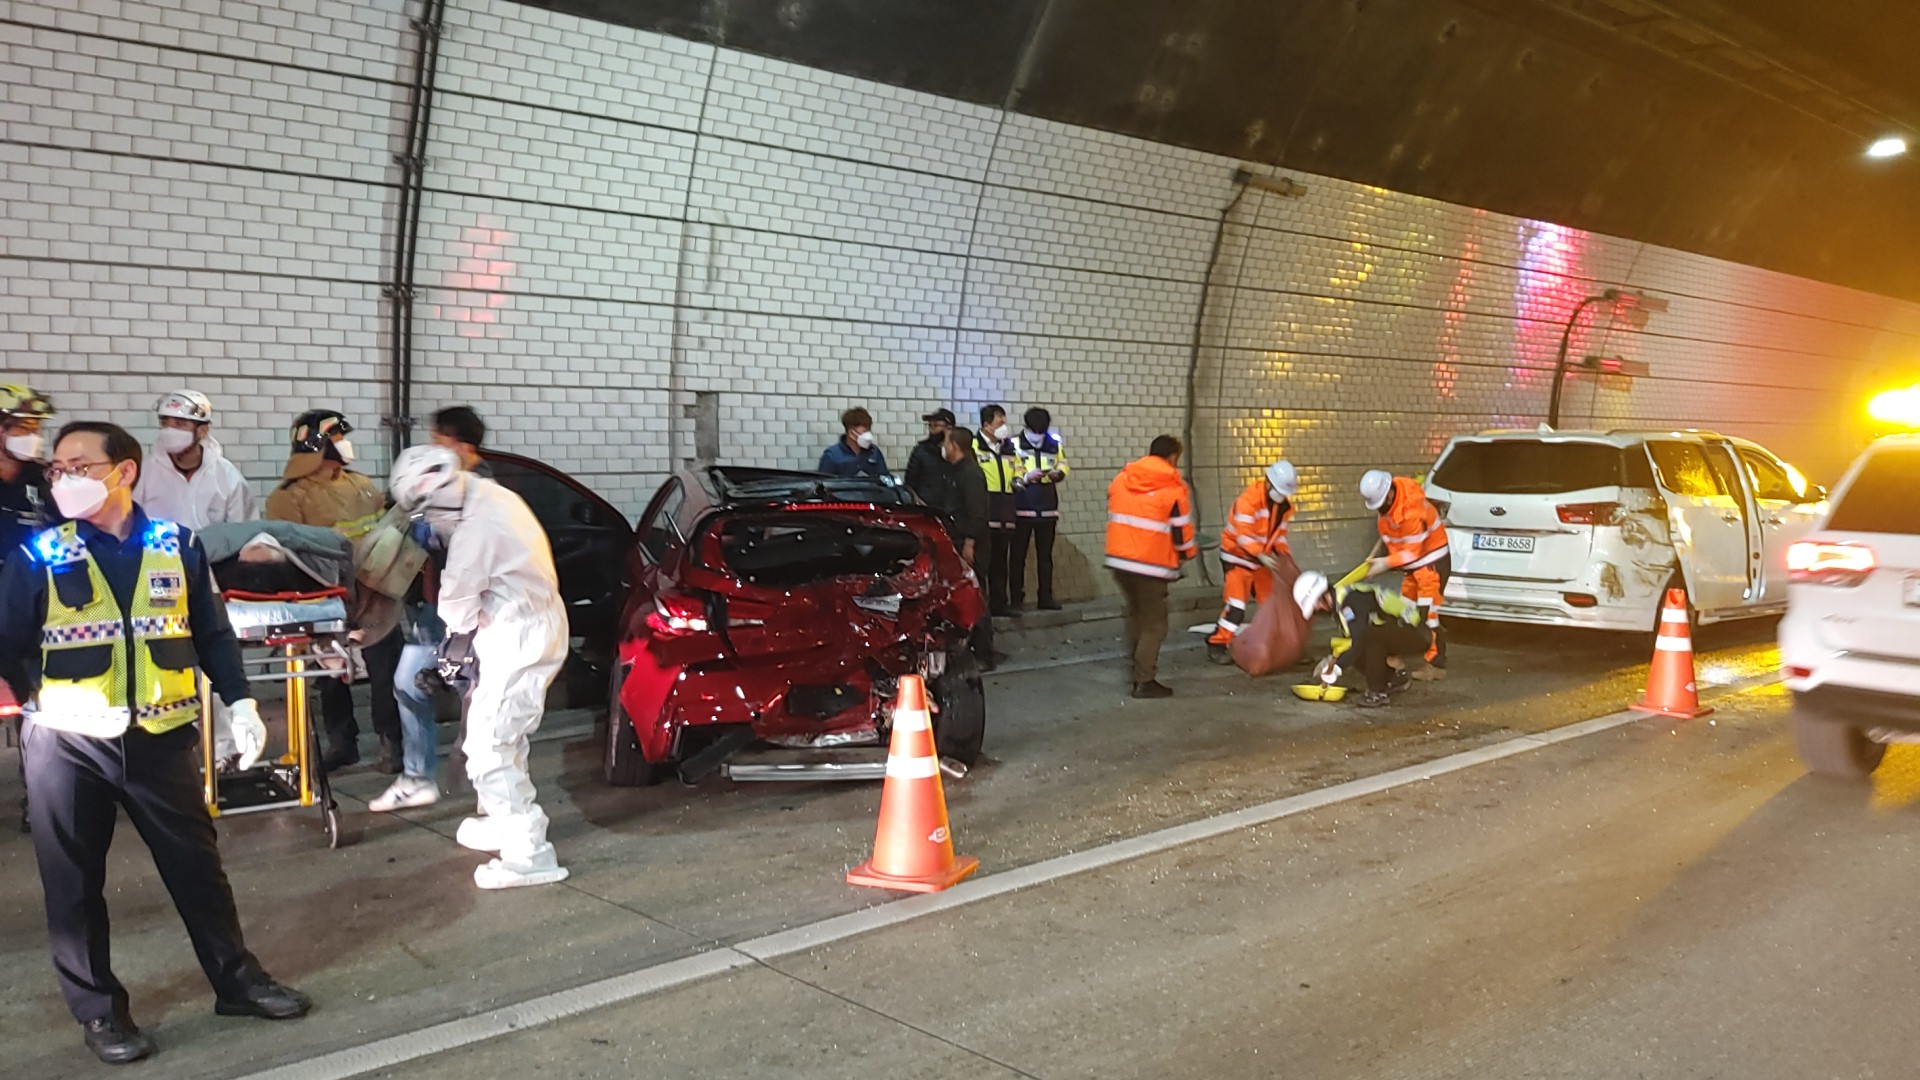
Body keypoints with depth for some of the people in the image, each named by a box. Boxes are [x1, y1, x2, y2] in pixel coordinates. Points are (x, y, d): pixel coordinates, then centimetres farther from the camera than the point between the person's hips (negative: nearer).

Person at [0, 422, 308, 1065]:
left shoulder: (176, 545, 0)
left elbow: (212, 632, 7)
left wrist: (240, 702, 1)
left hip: (161, 739, 1)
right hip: (66, 745, -1)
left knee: (197, 866, 11)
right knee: (75, 884, 8)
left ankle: (236, 980, 27)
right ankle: (99, 1010, 24)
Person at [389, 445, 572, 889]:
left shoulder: (477, 526, -23)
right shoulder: (488, 495, 7)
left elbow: (457, 596, -13)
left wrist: (457, 623, 8)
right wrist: (465, 621, 2)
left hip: (520, 638, -10)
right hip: (536, 625, 10)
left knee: (487, 746, -8)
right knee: (503, 736, 23)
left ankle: (529, 854, -8)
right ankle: (504, 821, 39)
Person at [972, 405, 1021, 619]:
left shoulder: (1009, 450, 18)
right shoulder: (974, 446, -7)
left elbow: (1017, 472, 29)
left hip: (1005, 514, 7)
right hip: (982, 514, -7)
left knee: (1001, 562, 12)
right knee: (981, 561, -6)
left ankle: (999, 603, 19)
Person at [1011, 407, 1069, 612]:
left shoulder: (1054, 445, 7)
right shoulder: (1015, 445, -6)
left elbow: (1063, 469, 11)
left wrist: (1057, 473, -11)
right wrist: (1026, 478, -22)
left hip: (1048, 509, 4)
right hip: (1022, 509, -3)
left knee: (1045, 555, 10)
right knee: (1018, 555, 2)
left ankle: (1046, 597, 16)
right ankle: (1015, 598, 6)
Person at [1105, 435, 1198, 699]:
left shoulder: (1121, 479, 11)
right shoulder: (1173, 487, -7)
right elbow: (1181, 529, -2)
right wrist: (1189, 552, 17)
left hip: (1119, 559, 6)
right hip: (1151, 564, -6)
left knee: (1135, 614, 24)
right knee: (1154, 624, 4)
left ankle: (1138, 669, 28)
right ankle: (1145, 682, 2)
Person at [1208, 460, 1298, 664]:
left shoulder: (1284, 505, -2)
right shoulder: (1249, 500, -26)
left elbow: (1279, 532, 6)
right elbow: (1244, 535, -31)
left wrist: (1283, 550, -13)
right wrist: (1263, 555, -41)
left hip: (1261, 558, 7)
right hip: (1238, 555, -7)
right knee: (1236, 603, -14)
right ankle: (1216, 646, -9)